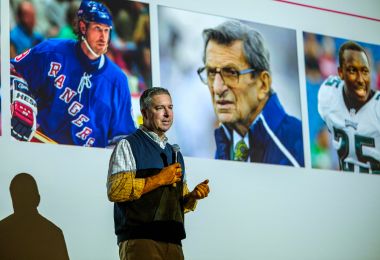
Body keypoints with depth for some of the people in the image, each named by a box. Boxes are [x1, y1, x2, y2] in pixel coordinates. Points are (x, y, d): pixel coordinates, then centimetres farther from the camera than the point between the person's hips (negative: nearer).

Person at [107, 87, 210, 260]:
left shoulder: (175, 154, 22)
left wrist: (193, 196, 3)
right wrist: (159, 179, -12)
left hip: (173, 241, 6)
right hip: (139, 239, -6)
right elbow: (115, 191, -13)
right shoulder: (128, 146, 1)